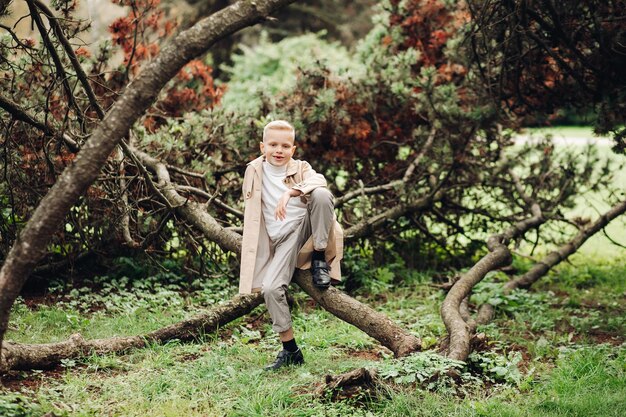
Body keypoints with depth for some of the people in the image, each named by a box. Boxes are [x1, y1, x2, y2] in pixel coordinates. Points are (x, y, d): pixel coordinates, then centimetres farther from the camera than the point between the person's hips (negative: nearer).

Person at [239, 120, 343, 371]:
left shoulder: (300, 168, 5)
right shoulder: (254, 171, 10)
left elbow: (319, 181, -19)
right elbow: (250, 206, 26)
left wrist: (290, 192, -33)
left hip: (307, 225, -1)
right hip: (283, 240, 1)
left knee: (321, 195, -31)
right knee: (269, 288, -20)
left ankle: (320, 260, -13)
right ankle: (290, 350, -3)